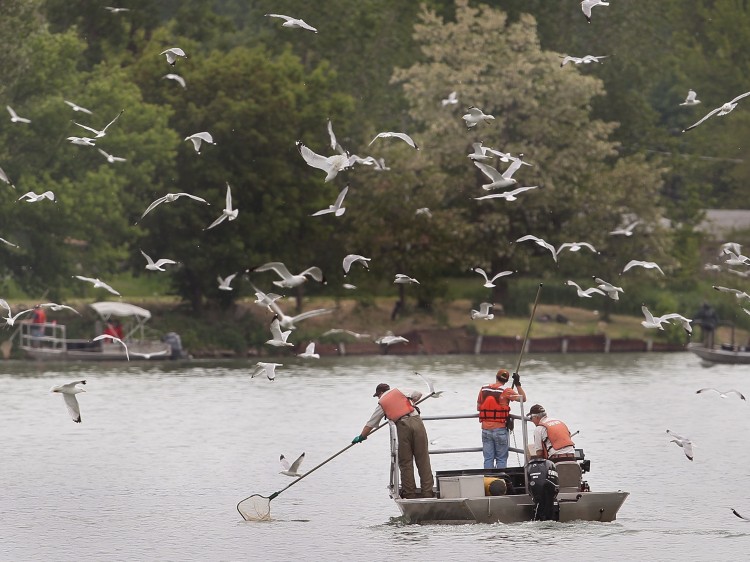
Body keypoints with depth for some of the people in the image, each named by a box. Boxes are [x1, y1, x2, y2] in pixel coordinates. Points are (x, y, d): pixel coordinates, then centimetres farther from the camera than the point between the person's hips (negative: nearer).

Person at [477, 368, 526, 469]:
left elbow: (478, 407, 10)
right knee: (501, 459, 4)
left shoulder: (483, 389, 2)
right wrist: (518, 384, -1)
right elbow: (523, 398, -4)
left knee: (488, 458, 7)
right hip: (500, 430, -3)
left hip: (486, 429, 3)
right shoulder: (506, 391, -10)